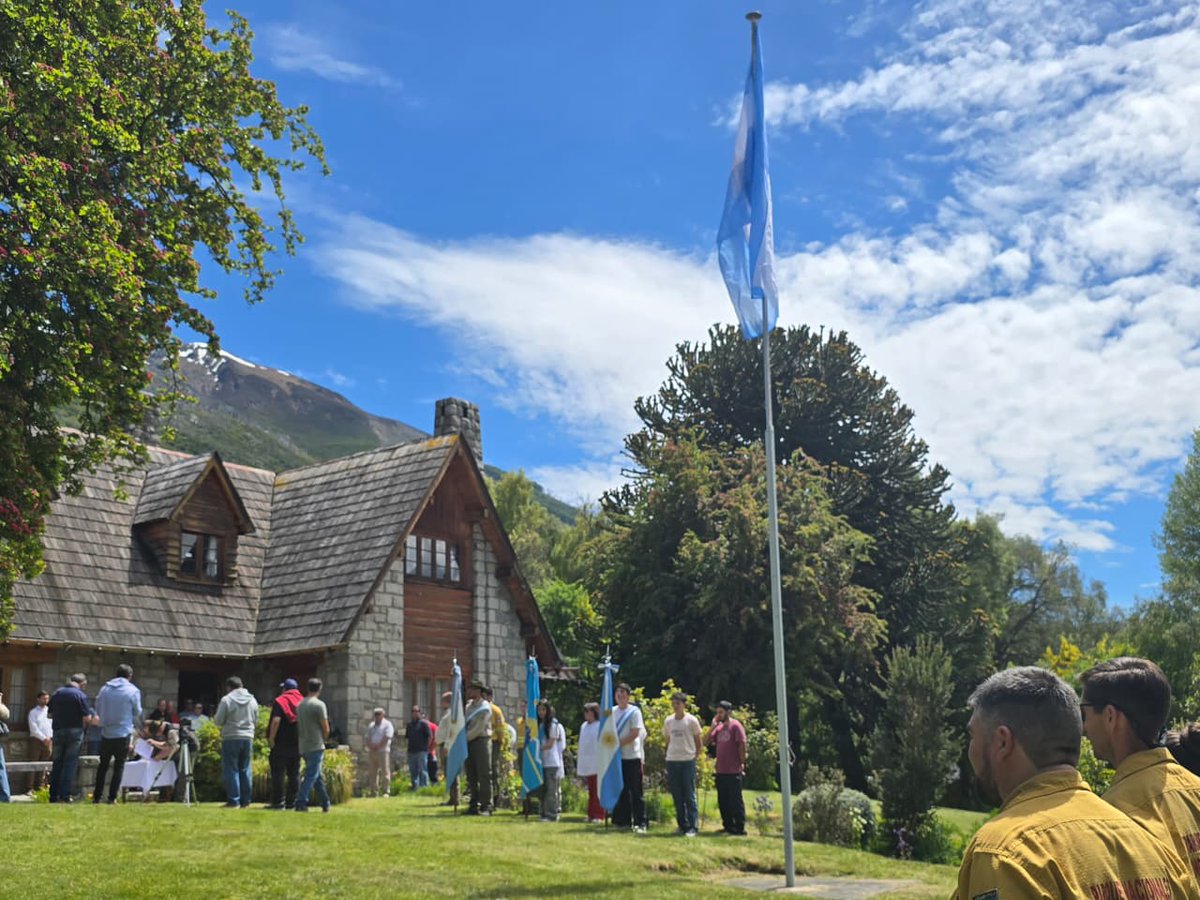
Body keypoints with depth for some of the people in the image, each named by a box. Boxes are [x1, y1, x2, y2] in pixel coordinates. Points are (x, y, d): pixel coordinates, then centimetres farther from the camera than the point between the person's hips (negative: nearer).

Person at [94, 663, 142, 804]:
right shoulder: (133, 691, -8)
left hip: (106, 733, 3)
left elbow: (98, 710, 9)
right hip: (123, 733, -3)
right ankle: (112, 797, 2)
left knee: (103, 765, 16)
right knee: (119, 766, 5)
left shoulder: (104, 688, 2)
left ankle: (97, 796, 17)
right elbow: (138, 713, 0)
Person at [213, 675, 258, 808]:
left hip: (231, 738, -4)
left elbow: (219, 721, -5)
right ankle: (245, 800, 11)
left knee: (231, 770, 2)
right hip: (248, 737, 4)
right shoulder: (252, 700, 7)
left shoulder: (226, 700, -8)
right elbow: (255, 721, 13)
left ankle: (233, 800, 0)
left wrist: (215, 718, 16)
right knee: (245, 769, 11)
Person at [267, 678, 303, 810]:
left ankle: (278, 802, -1)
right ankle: (292, 802, 10)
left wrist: (271, 738, -11)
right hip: (298, 744, 5)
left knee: (278, 774, 1)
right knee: (294, 774, 10)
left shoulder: (280, 701, -6)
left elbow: (276, 721, -17)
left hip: (281, 744, -5)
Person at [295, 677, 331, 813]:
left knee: (318, 776, 14)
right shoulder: (319, 704, -12)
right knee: (311, 776, -5)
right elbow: (326, 729, -9)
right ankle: (301, 803, -11)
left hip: (303, 746, 7)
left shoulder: (300, 704, 9)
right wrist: (323, 739, 10)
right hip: (316, 746, -7)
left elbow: (298, 726, 14)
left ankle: (325, 804, 20)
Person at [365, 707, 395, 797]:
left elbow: (386, 738, -10)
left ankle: (386, 791, -7)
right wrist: (371, 746, -5)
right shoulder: (371, 725, 19)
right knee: (372, 773, 5)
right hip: (371, 752, 6)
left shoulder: (387, 725, 0)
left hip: (383, 751, -6)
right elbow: (368, 738, 14)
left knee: (385, 772, -8)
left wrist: (377, 747, -12)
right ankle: (374, 792, 10)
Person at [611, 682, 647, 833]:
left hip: (632, 756, -5)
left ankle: (640, 823, -3)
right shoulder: (612, 712, 11)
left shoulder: (634, 712, -5)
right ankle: (624, 821, 15)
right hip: (617, 756, 5)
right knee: (622, 791, 9)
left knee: (636, 791, -4)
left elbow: (635, 734, -13)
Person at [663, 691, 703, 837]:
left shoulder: (692, 720, -4)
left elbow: (699, 742, 3)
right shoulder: (668, 721, 8)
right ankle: (682, 825, 16)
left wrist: (696, 757, -3)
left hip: (688, 761, -4)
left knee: (690, 796, -2)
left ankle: (692, 826, 1)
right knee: (677, 796, 7)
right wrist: (668, 755, 8)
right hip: (672, 761, 4)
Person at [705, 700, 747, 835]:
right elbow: (706, 742, 11)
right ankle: (728, 826, 20)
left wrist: (742, 763, -12)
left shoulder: (735, 725, -7)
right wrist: (712, 726, 3)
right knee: (722, 801, 11)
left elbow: (742, 744, -11)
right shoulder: (719, 728, 14)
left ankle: (740, 827, 1)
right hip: (720, 771, 8)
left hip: (733, 772, -7)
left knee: (735, 800, -4)